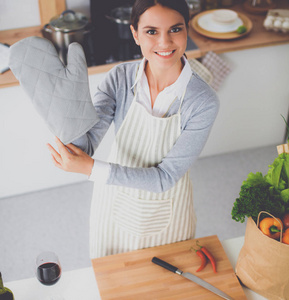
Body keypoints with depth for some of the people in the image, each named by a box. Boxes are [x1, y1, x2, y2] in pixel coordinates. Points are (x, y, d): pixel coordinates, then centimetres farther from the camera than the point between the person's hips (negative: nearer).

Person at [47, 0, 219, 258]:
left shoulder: (203, 101, -25)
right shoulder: (120, 78, -18)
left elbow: (165, 177, -24)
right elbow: (84, 147, -25)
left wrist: (91, 168, -31)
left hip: (166, 214, -1)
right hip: (115, 204, 2)